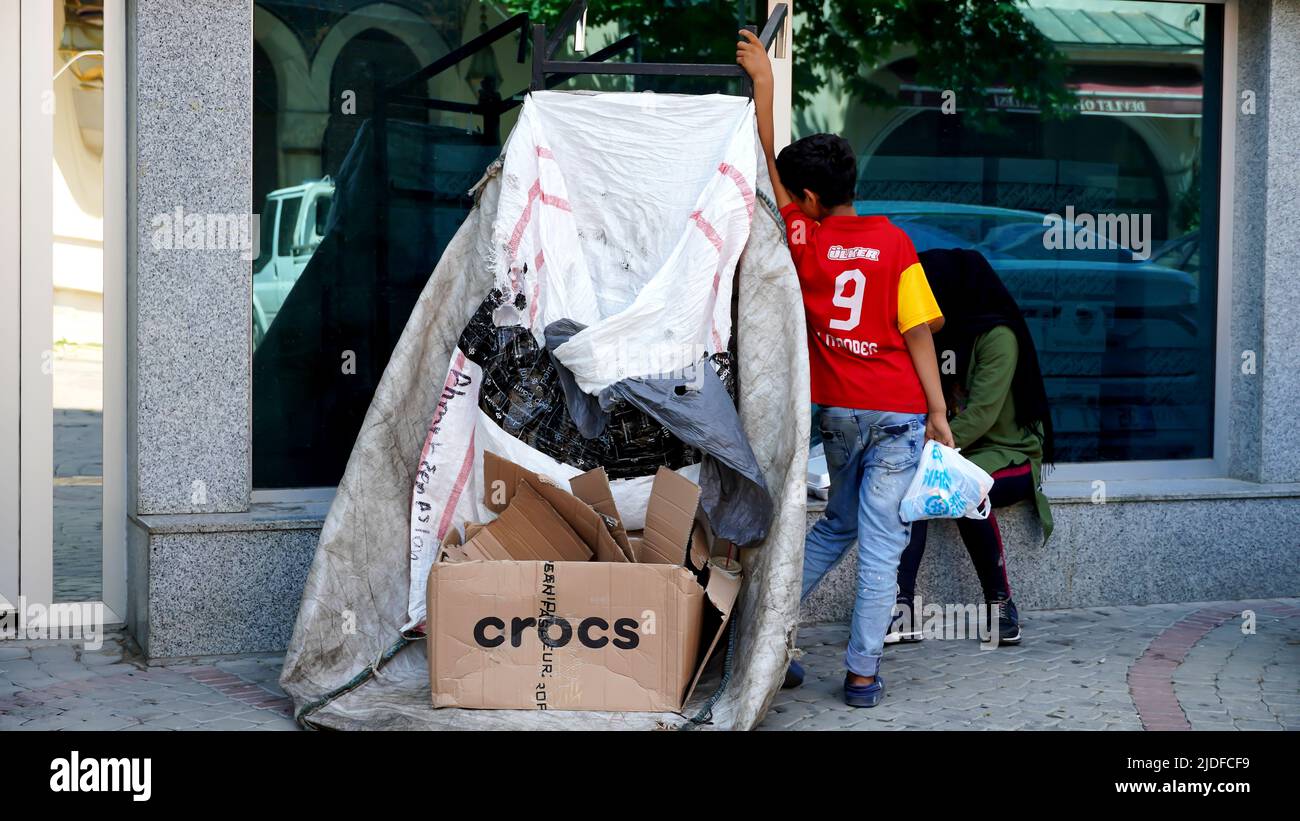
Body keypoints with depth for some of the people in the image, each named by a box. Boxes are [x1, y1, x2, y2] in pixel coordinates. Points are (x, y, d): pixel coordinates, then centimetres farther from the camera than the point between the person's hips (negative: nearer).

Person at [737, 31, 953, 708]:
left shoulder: (804, 239, -3)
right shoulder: (894, 242, -4)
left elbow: (768, 161, 7)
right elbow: (918, 332, -5)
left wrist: (763, 80, 12)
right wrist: (938, 410, -1)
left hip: (838, 411, 2)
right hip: (898, 411, -2)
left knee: (838, 524, 22)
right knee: (880, 542, 0)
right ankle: (862, 674, 1)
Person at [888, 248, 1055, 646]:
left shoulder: (997, 336, -11)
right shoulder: (939, 336, 13)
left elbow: (981, 415, -20)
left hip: (1010, 456, -6)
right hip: (956, 456, 6)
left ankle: (1001, 603, -23)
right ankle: (903, 610, -38)